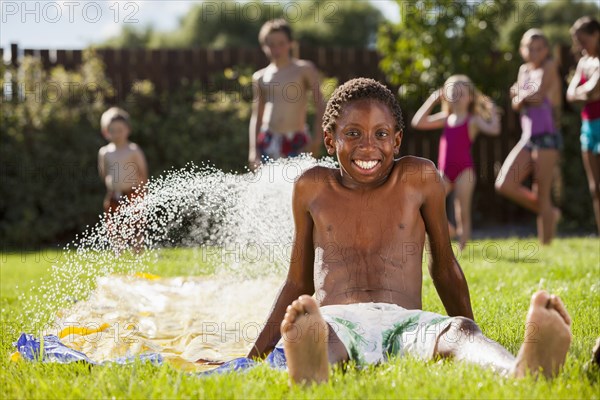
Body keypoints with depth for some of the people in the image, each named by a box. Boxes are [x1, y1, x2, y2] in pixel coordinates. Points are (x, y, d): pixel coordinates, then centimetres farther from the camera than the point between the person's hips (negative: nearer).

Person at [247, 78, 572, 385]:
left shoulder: (419, 179, 15)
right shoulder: (312, 188, 16)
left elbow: (444, 266, 24)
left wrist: (480, 351, 26)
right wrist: (254, 355, 23)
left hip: (405, 323, 1)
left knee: (458, 331, -36)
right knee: (308, 329, -40)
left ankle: (525, 372, -69)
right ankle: (309, 368, -76)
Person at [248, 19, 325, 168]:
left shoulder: (304, 69, 4)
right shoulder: (260, 77, 12)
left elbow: (320, 105, 2)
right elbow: (256, 116, 16)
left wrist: (317, 140, -6)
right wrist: (253, 149, 8)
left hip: (296, 140, -3)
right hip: (268, 142, 3)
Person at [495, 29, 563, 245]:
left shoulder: (549, 67, -3)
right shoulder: (524, 70, 15)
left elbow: (538, 96, -14)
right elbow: (516, 105, 6)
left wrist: (520, 94, 3)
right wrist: (521, 97, -14)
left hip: (547, 138, -7)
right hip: (527, 138, 7)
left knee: (542, 194, -6)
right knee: (504, 185, -4)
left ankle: (546, 243, 0)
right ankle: (549, 213, 13)